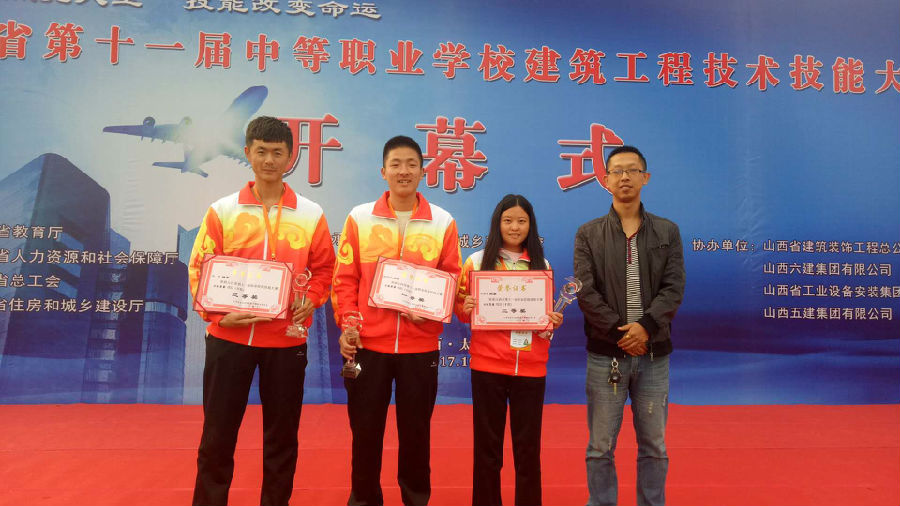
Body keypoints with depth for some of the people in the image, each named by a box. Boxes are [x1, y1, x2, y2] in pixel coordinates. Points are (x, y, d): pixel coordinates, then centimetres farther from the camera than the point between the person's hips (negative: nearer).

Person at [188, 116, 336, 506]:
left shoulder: (310, 214, 2)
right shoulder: (222, 210, 2)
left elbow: (324, 268, 8)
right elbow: (199, 269, 2)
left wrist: (311, 300, -9)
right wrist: (216, 312, -11)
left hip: (286, 339, 0)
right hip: (229, 336, 0)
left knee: (282, 432, 11)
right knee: (218, 431, 9)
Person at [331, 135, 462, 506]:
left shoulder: (443, 223, 2)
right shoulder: (359, 218, 2)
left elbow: (452, 281, 5)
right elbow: (345, 278, 2)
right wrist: (347, 322, -9)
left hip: (420, 346, 0)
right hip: (368, 343, 0)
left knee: (416, 429, 12)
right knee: (365, 429, 11)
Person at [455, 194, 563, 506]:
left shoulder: (542, 266, 8)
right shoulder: (477, 261, 2)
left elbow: (547, 312, 15)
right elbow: (461, 308, 5)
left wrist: (553, 322, -5)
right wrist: (464, 308, -16)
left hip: (531, 368, 2)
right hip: (487, 365, -1)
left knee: (528, 446, 7)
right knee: (487, 444, 7)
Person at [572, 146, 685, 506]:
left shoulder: (667, 232, 7)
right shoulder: (588, 234, 3)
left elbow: (674, 288, -3)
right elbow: (585, 291, -5)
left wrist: (646, 326, -17)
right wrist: (618, 331, -14)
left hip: (653, 354, 1)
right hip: (605, 354, -1)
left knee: (654, 446, 11)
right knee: (601, 448, 7)